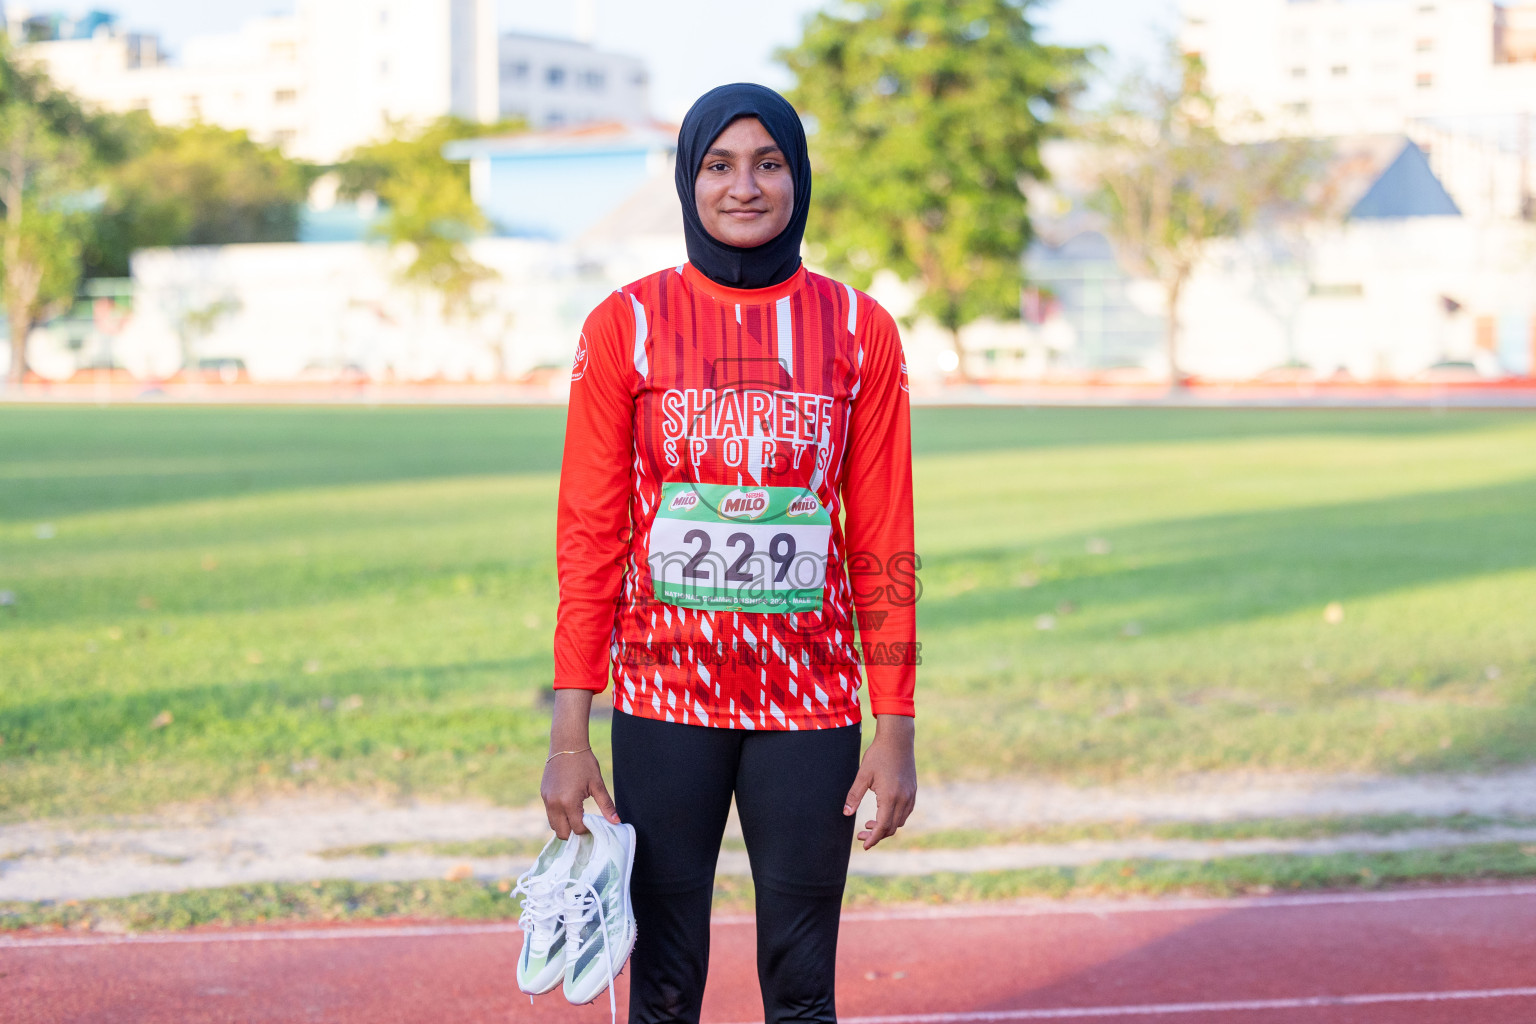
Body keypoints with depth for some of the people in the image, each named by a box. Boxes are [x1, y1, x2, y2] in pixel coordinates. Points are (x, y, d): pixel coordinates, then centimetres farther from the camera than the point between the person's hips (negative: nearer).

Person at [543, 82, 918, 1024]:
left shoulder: (860, 331, 3)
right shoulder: (627, 325, 0)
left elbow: (884, 544, 3)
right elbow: (589, 535, 0)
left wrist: (895, 730, -1)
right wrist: (570, 735, -5)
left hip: (812, 705, 1)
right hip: (665, 701, -1)